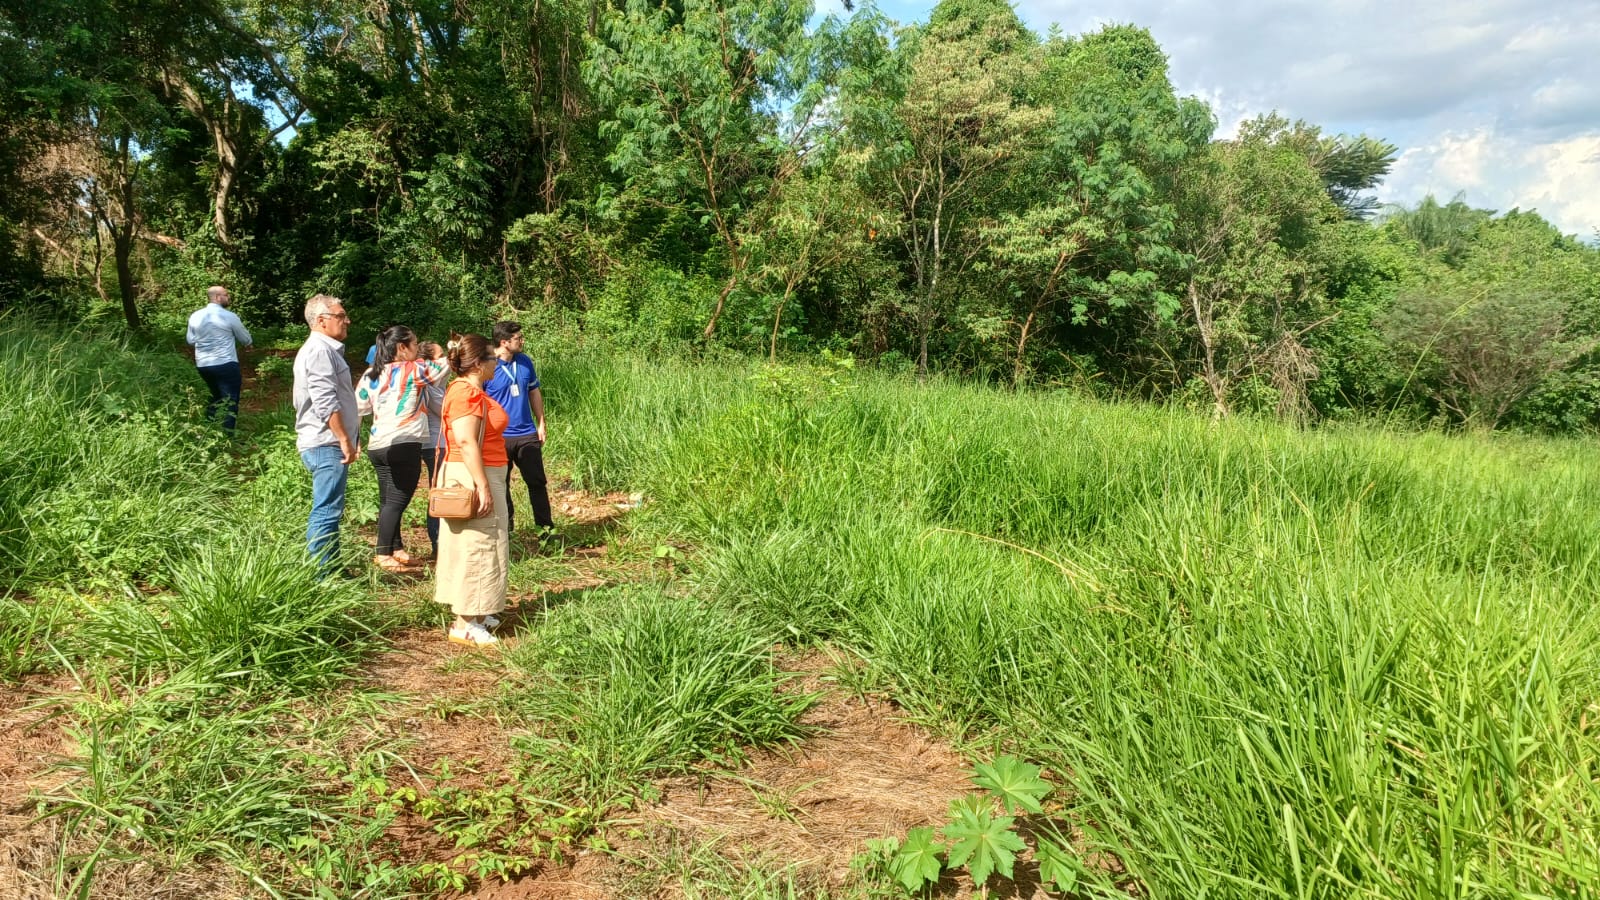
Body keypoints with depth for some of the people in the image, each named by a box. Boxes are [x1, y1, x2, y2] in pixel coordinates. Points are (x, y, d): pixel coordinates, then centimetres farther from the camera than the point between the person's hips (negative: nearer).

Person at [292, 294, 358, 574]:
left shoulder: (327, 350, 22)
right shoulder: (318, 350, -12)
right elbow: (325, 401, -21)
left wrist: (350, 437, 25)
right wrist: (345, 439, -20)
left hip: (329, 445, 11)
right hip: (326, 444, -11)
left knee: (329, 510, 15)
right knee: (326, 511, -10)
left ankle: (331, 569, 23)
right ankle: (320, 574, -7)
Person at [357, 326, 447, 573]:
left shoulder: (371, 374, 11)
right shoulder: (414, 369, -5)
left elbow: (357, 408, 13)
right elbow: (444, 367, 11)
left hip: (377, 446, 8)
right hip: (405, 445, -7)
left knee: (389, 500, 14)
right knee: (397, 501, -5)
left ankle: (396, 549, 23)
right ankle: (384, 555, -5)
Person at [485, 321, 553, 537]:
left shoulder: (525, 362, 3)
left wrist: (541, 423, 11)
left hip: (527, 434, 4)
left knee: (537, 482, 6)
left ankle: (546, 525, 13)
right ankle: (505, 526, 23)